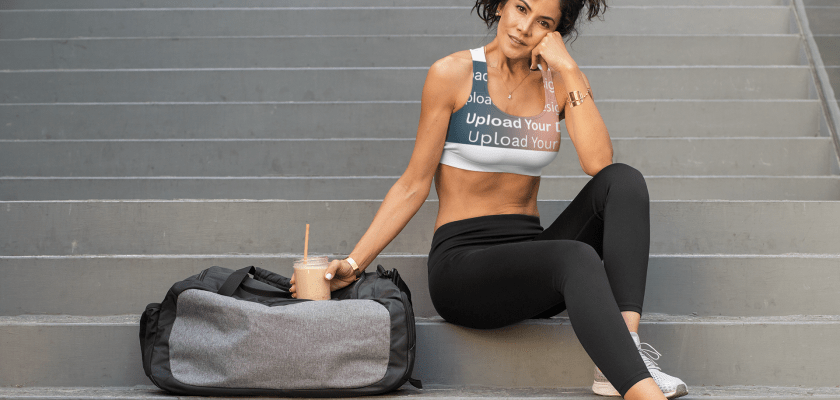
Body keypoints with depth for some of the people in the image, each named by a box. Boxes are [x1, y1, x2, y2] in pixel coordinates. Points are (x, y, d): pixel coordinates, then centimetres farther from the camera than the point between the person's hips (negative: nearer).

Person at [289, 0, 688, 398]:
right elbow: (413, 186, -2)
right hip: (462, 260, -5)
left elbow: (599, 164, -11)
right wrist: (353, 263, -11)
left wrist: (569, 69, -13)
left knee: (624, 180, -20)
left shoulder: (560, 83, 7)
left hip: (531, 259, 5)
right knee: (576, 258, -34)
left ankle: (624, 355, -31)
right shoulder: (452, 74, -4)